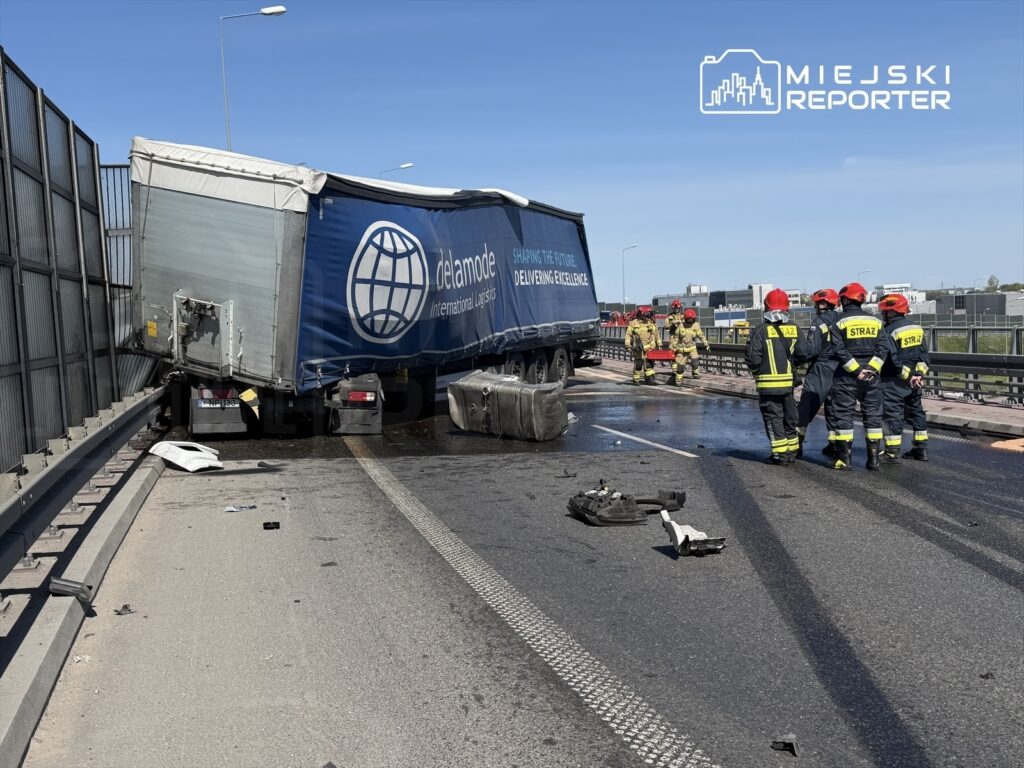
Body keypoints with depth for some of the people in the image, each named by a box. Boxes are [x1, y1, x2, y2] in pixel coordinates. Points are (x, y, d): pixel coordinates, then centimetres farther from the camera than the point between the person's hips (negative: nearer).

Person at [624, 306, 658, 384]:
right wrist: (628, 346, -6)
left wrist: (659, 344, 16)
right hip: (638, 348, -4)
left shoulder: (651, 323, 8)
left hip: (649, 348, 4)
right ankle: (636, 379, 6)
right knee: (638, 363, -4)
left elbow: (656, 334, 17)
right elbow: (628, 335, -1)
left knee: (649, 363, 3)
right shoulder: (634, 323, -3)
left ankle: (649, 378, 11)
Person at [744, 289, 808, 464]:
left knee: (773, 416, 3)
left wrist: (757, 372, 4)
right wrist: (789, 365, 14)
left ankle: (780, 453, 0)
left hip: (768, 383, -4)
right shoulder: (794, 329, 0)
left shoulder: (761, 330, -12)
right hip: (789, 382, 4)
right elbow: (802, 353, -3)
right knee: (789, 416, 16)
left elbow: (752, 356, -15)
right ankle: (792, 451, 24)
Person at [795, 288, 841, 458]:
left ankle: (797, 445, -4)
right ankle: (833, 444, 17)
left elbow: (811, 349, -16)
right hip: (840, 371, 5)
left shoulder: (819, 322, -11)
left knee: (806, 407, -1)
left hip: (821, 369, -5)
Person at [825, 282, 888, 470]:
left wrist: (856, 370, -10)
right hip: (871, 375, 4)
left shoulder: (840, 323, -3)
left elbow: (840, 351, -12)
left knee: (843, 414, 3)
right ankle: (874, 458, 11)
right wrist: (871, 368, -6)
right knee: (873, 415, 9)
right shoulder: (875, 321, 8)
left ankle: (844, 458, 2)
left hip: (847, 377, -4)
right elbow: (883, 348, 0)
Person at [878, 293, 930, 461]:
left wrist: (907, 375, -12)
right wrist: (919, 373, 4)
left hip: (895, 380, -8)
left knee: (892, 413, -3)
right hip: (915, 380, 8)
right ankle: (921, 449, 23)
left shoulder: (890, 331, -15)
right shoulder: (917, 328, 10)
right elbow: (924, 353, 9)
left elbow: (894, 359, -20)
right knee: (916, 411, 17)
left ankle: (893, 452, -3)